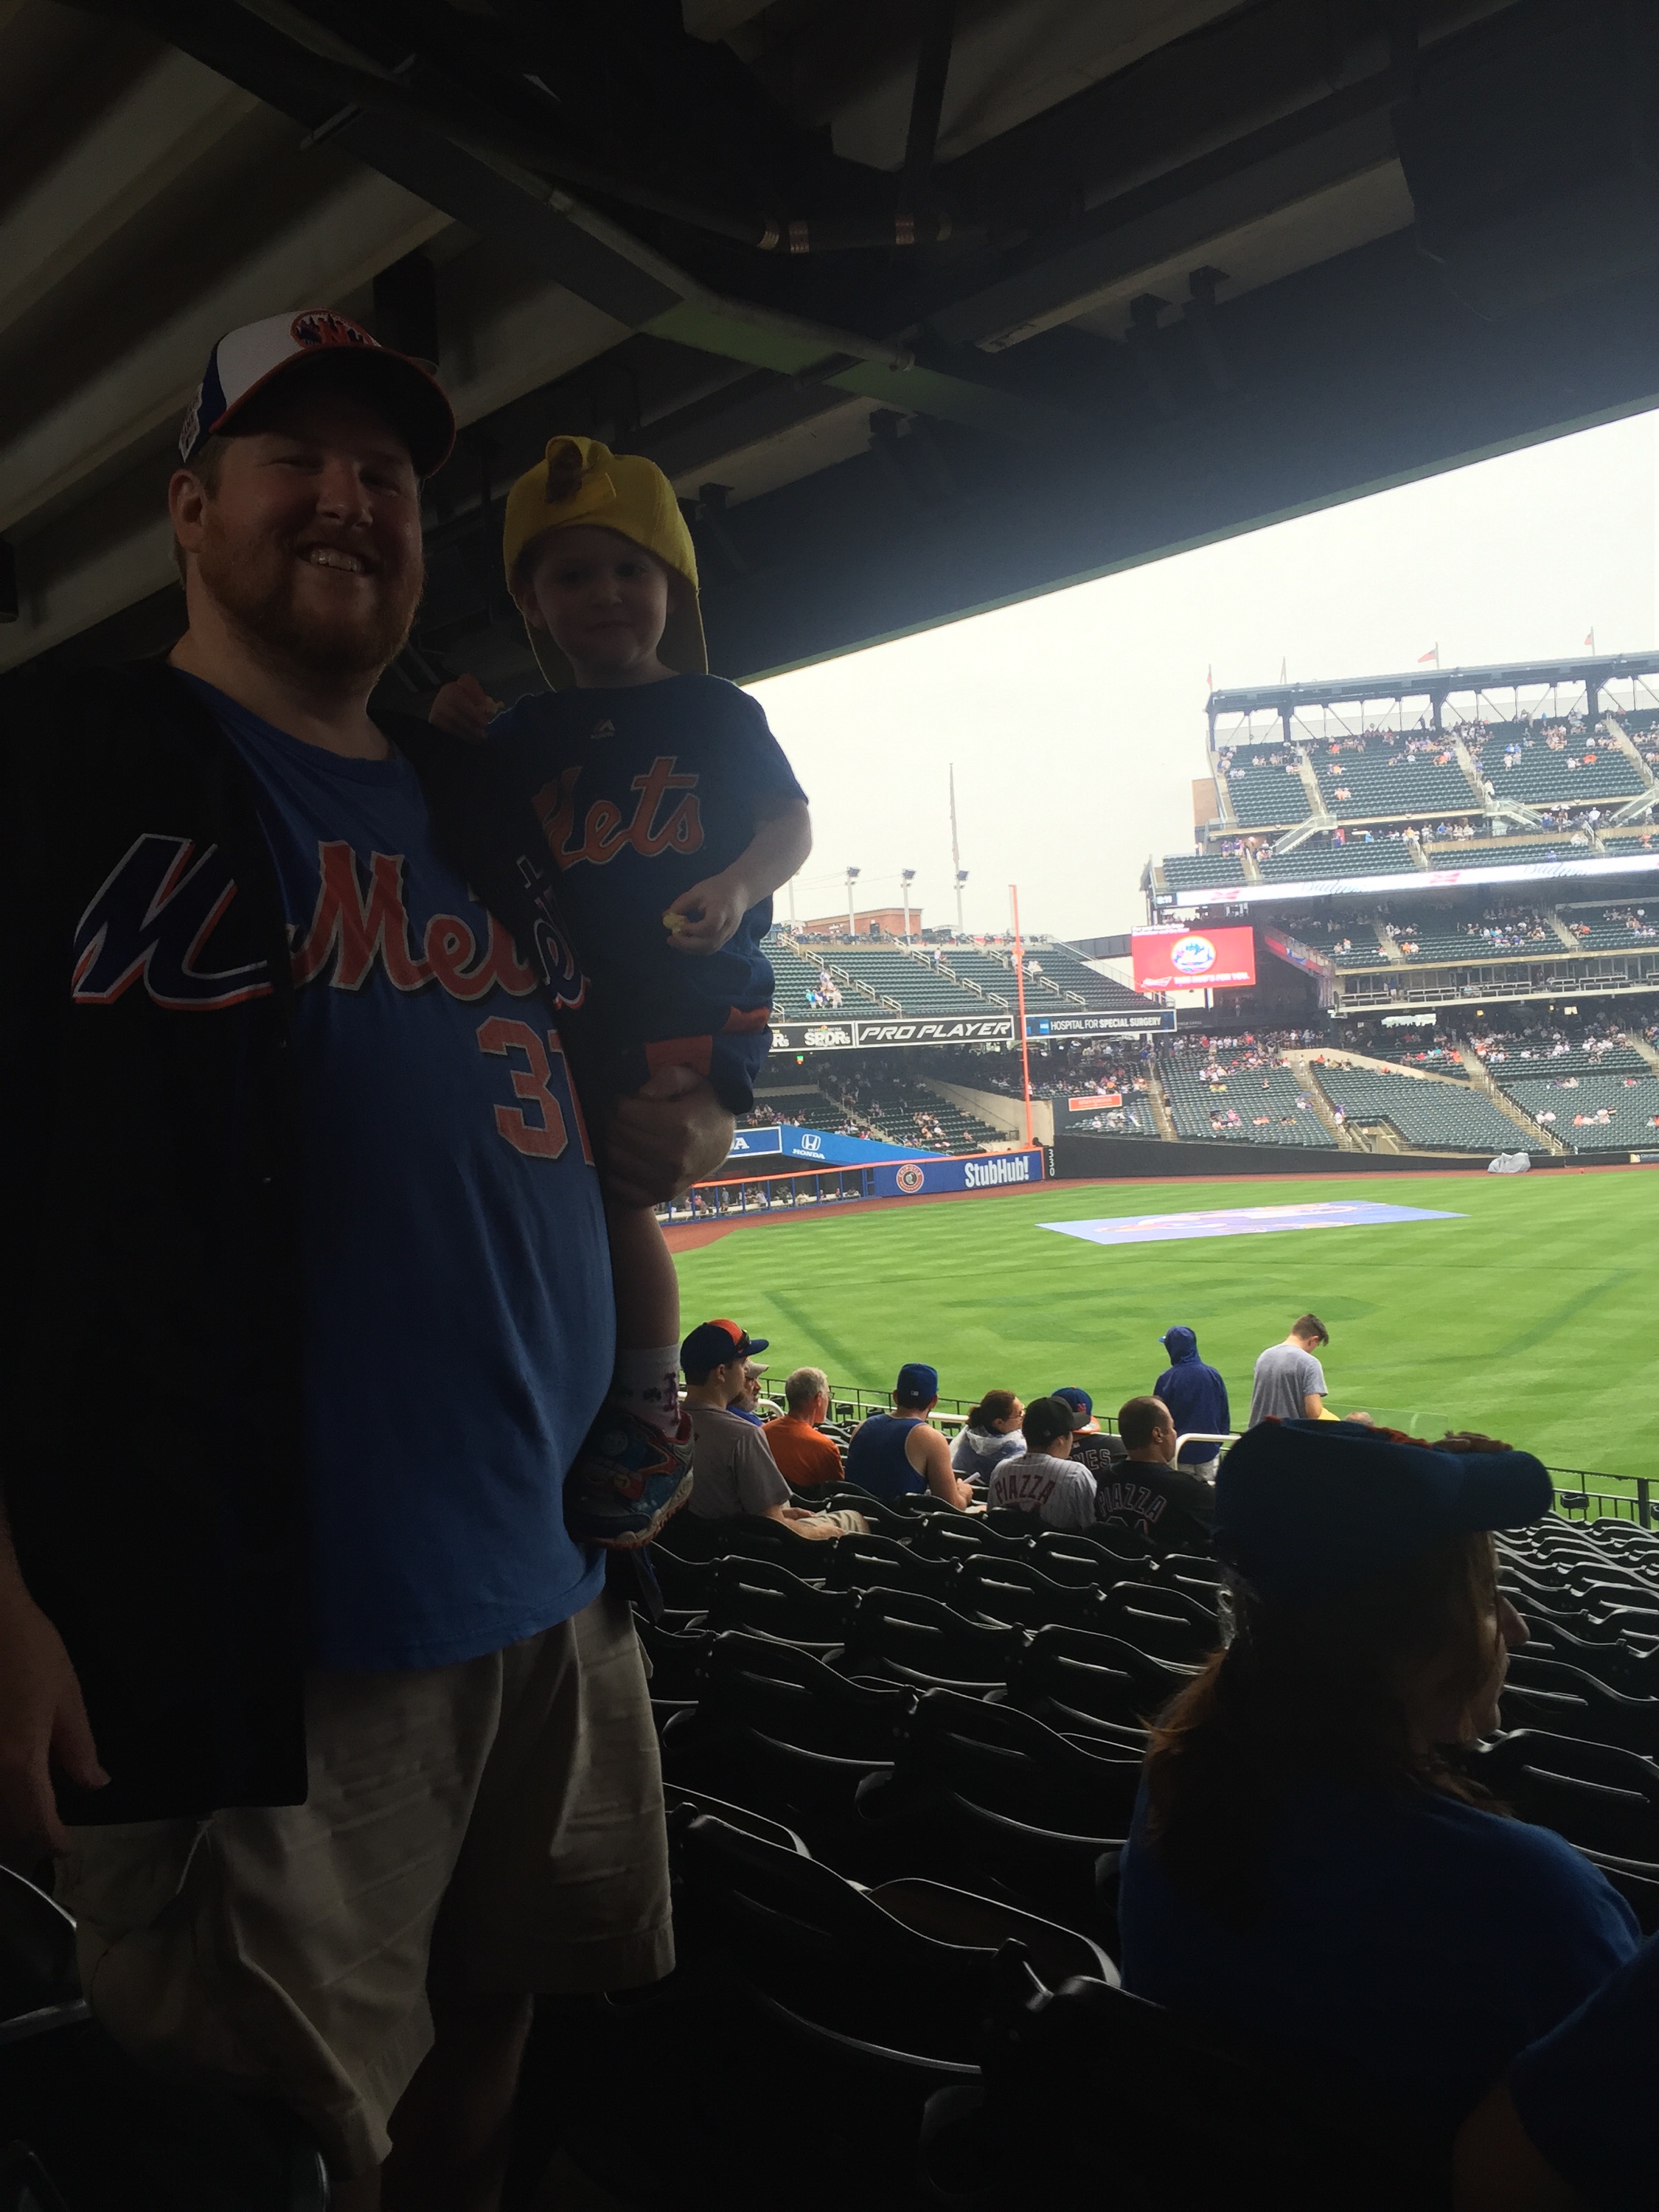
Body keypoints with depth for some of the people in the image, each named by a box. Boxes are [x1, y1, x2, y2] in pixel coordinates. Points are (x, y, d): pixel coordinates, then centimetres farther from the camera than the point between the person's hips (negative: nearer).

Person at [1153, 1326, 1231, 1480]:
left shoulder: (1167, 1379, -15)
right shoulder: (1213, 1375, -4)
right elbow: (1225, 1414, 5)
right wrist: (1219, 1440, 17)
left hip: (1179, 1452, -3)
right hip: (1209, 1450, 3)